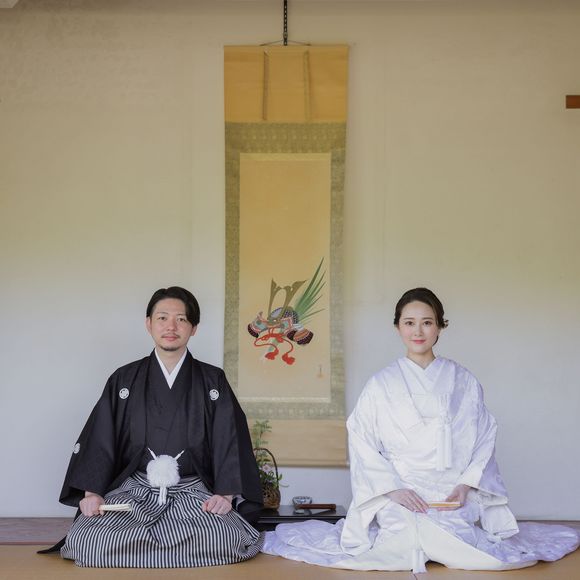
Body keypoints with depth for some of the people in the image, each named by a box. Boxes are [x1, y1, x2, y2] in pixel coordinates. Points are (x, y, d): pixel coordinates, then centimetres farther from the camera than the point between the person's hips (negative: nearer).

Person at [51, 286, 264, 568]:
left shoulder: (212, 381, 8)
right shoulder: (124, 380, 10)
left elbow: (230, 440, 2)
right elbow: (99, 440, 5)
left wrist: (226, 494, -12)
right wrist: (91, 492, -9)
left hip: (194, 492, 0)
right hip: (134, 489, 0)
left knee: (226, 538, -31)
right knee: (87, 540, -28)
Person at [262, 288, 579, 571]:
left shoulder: (464, 382, 11)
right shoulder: (381, 384, 7)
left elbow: (485, 439, 9)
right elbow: (362, 445, 3)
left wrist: (467, 484, -8)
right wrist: (393, 489, -11)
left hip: (454, 495, 2)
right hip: (399, 494, -1)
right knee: (407, 538, -28)